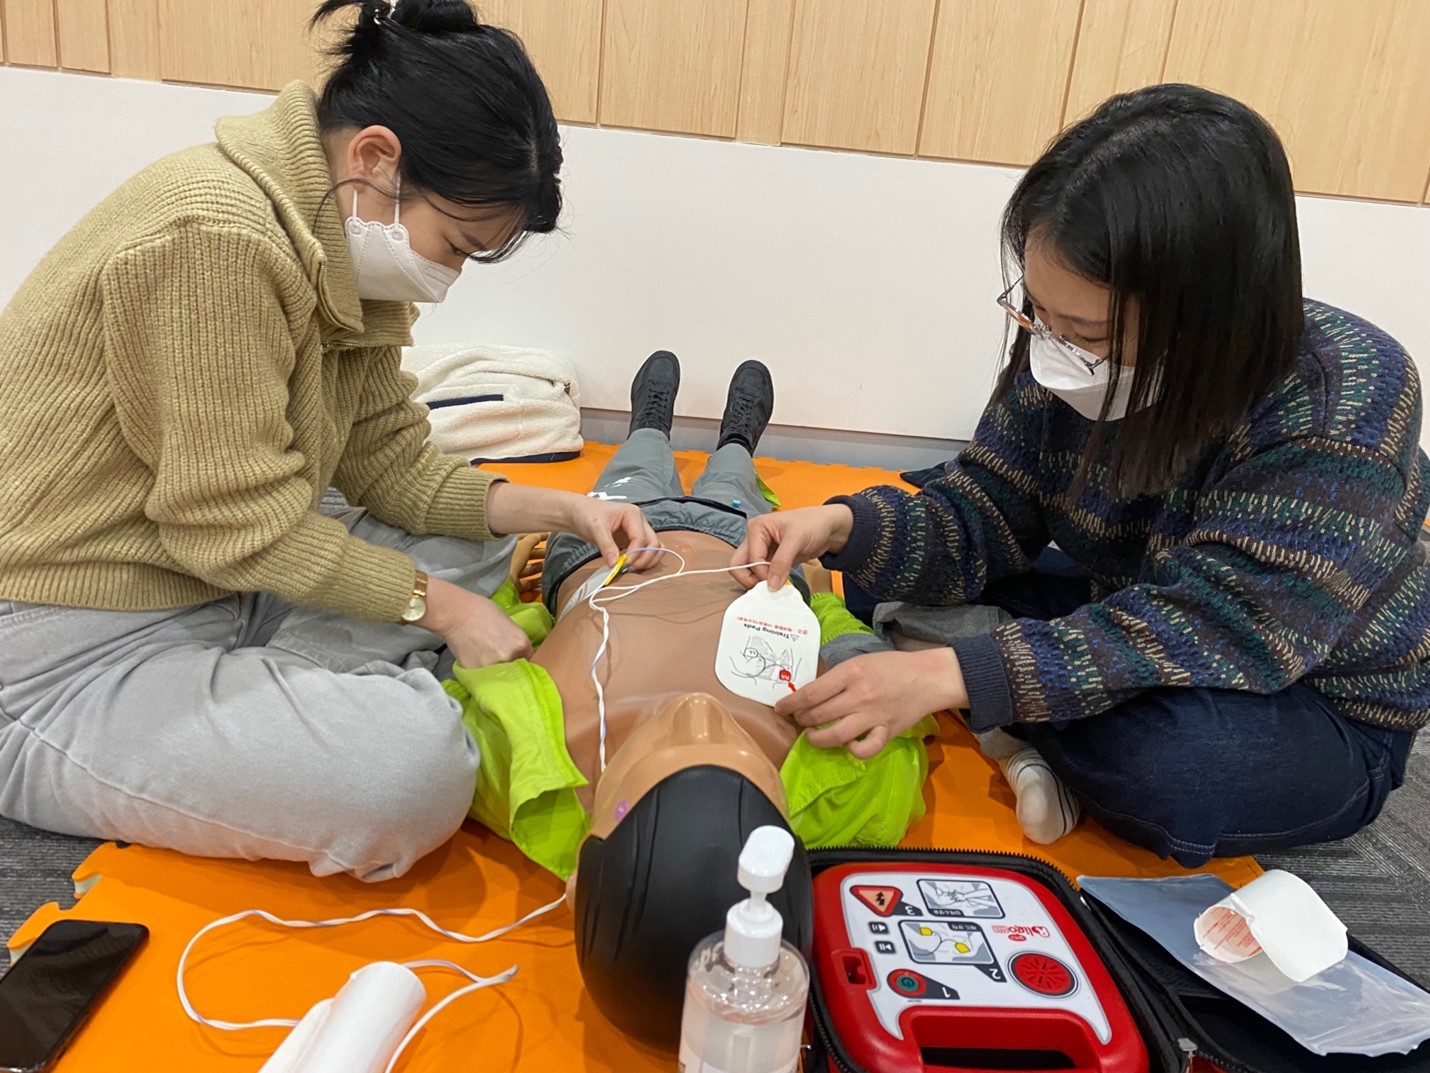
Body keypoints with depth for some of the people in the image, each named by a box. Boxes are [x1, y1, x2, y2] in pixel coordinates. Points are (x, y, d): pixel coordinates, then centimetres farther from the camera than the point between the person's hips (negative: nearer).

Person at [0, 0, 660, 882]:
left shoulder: (346, 250, 4)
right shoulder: (215, 237, -24)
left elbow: (391, 463, 4)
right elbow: (242, 526, -23)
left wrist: (559, 508, -6)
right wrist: (438, 606, -15)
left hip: (218, 601, 9)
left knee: (477, 542, 10)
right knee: (412, 758, -30)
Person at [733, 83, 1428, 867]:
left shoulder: (1348, 402, -31)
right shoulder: (1066, 360, -16)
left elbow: (1207, 633, -36)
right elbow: (977, 522, -12)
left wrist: (953, 673, -44)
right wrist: (847, 527, -32)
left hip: (1323, 714, -4)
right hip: (1129, 619, 5)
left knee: (1169, 760, -39)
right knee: (886, 567, -6)